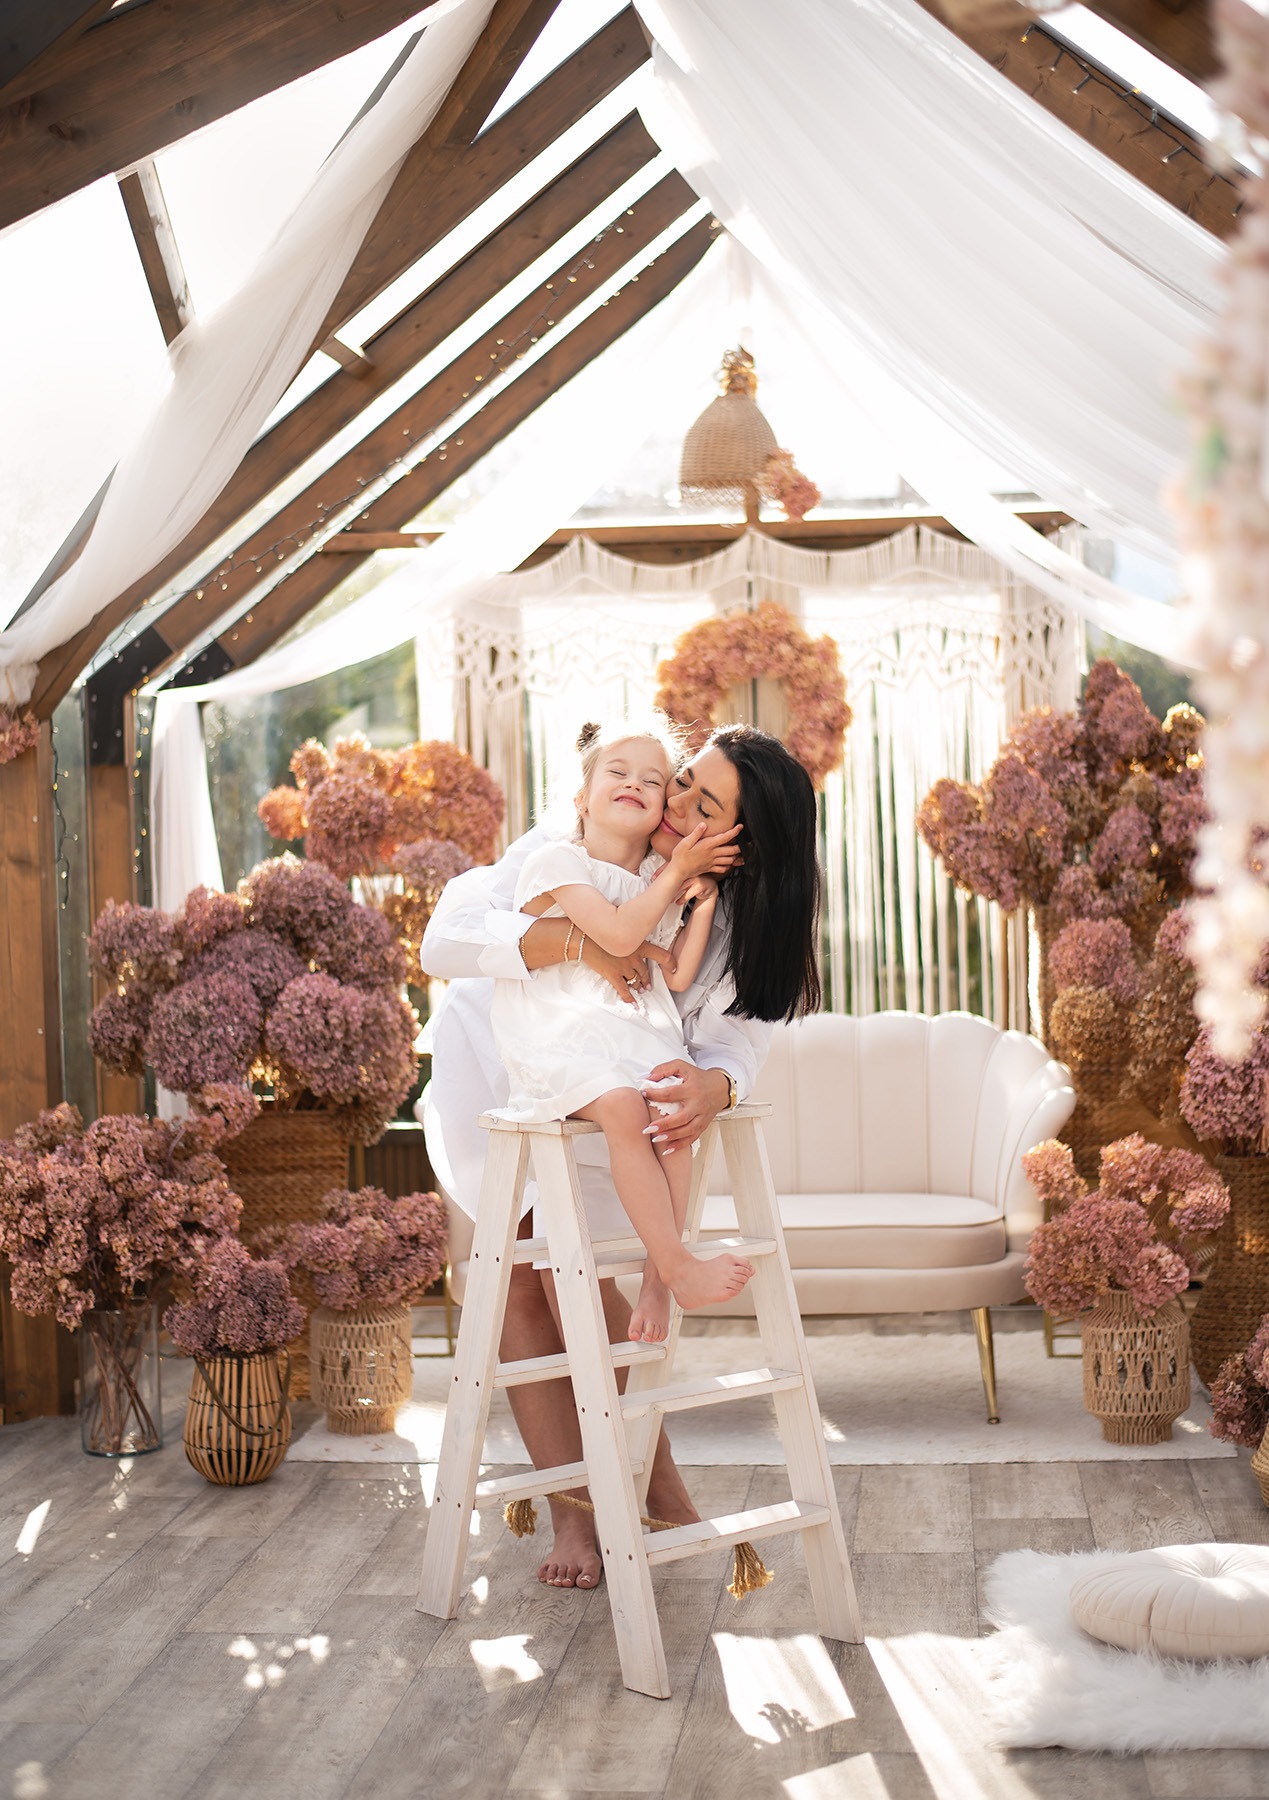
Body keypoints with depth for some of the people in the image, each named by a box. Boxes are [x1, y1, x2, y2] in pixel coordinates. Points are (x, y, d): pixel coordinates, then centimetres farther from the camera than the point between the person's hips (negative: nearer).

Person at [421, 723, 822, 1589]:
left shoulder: (739, 923, -22)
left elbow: (737, 1038, -33)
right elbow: (445, 941, -39)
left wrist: (714, 1084, -57)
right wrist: (575, 940, -53)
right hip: (495, 1083, 0)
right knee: (518, 1282, -3)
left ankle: (655, 1479, 10)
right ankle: (571, 1508, 7)